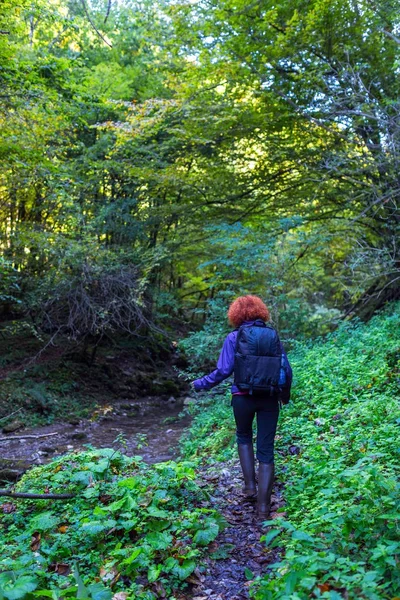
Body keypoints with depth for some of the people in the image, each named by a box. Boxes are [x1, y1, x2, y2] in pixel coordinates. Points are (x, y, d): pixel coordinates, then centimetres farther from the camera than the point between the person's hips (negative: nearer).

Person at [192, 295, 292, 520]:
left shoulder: (234, 337, -3)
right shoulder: (274, 335, 6)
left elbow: (223, 370, -9)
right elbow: (287, 371, 5)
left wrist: (201, 384, 7)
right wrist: (285, 395, 22)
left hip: (244, 397, -2)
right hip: (270, 398, 2)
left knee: (244, 436, 26)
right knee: (266, 450, 9)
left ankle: (250, 485, 21)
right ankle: (264, 506, 11)